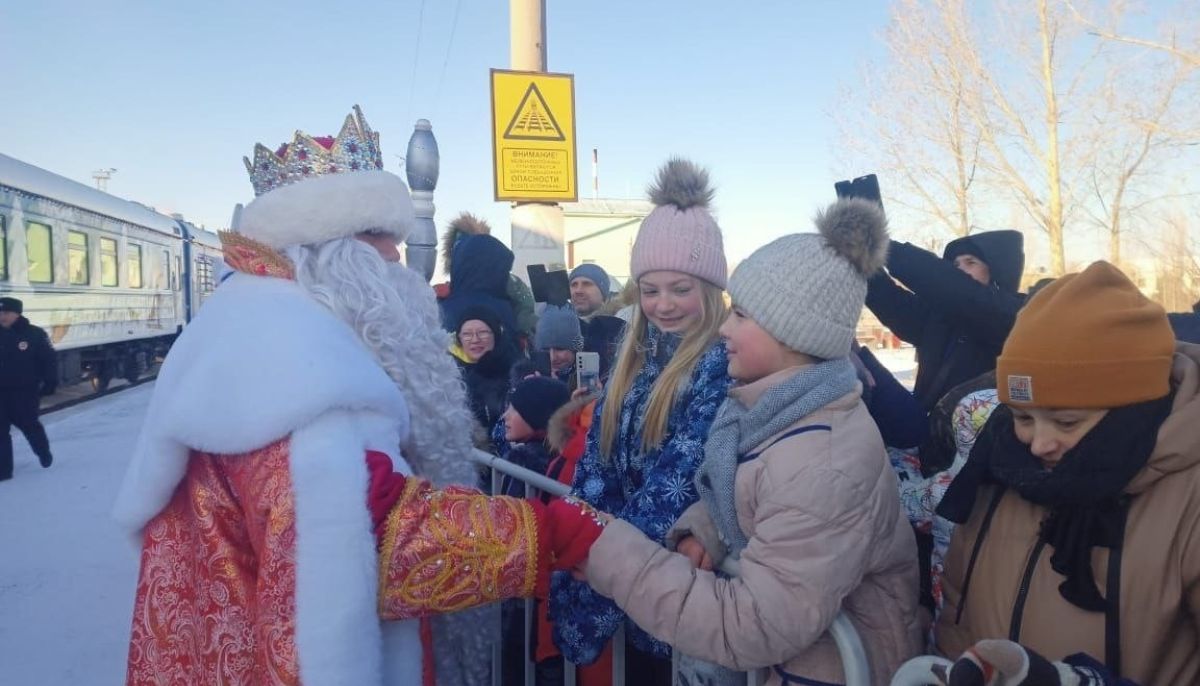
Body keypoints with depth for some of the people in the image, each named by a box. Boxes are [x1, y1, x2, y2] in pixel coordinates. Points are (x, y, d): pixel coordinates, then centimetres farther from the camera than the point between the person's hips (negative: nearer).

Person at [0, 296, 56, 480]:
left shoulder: (35, 334, -9)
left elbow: (50, 359, -5)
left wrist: (50, 382, -9)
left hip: (25, 392, -4)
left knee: (29, 425, 12)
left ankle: (44, 453, 38)